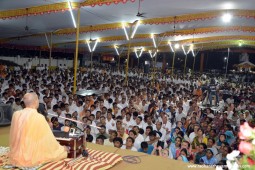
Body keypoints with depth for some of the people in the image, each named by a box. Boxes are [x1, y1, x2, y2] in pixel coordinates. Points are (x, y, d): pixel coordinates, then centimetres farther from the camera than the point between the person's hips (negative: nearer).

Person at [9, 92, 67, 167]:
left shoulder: (16, 114, -3)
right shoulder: (39, 117, -20)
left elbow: (13, 137, 9)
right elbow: (48, 139, -11)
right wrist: (61, 148, 6)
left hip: (15, 157, 6)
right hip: (32, 159, -6)